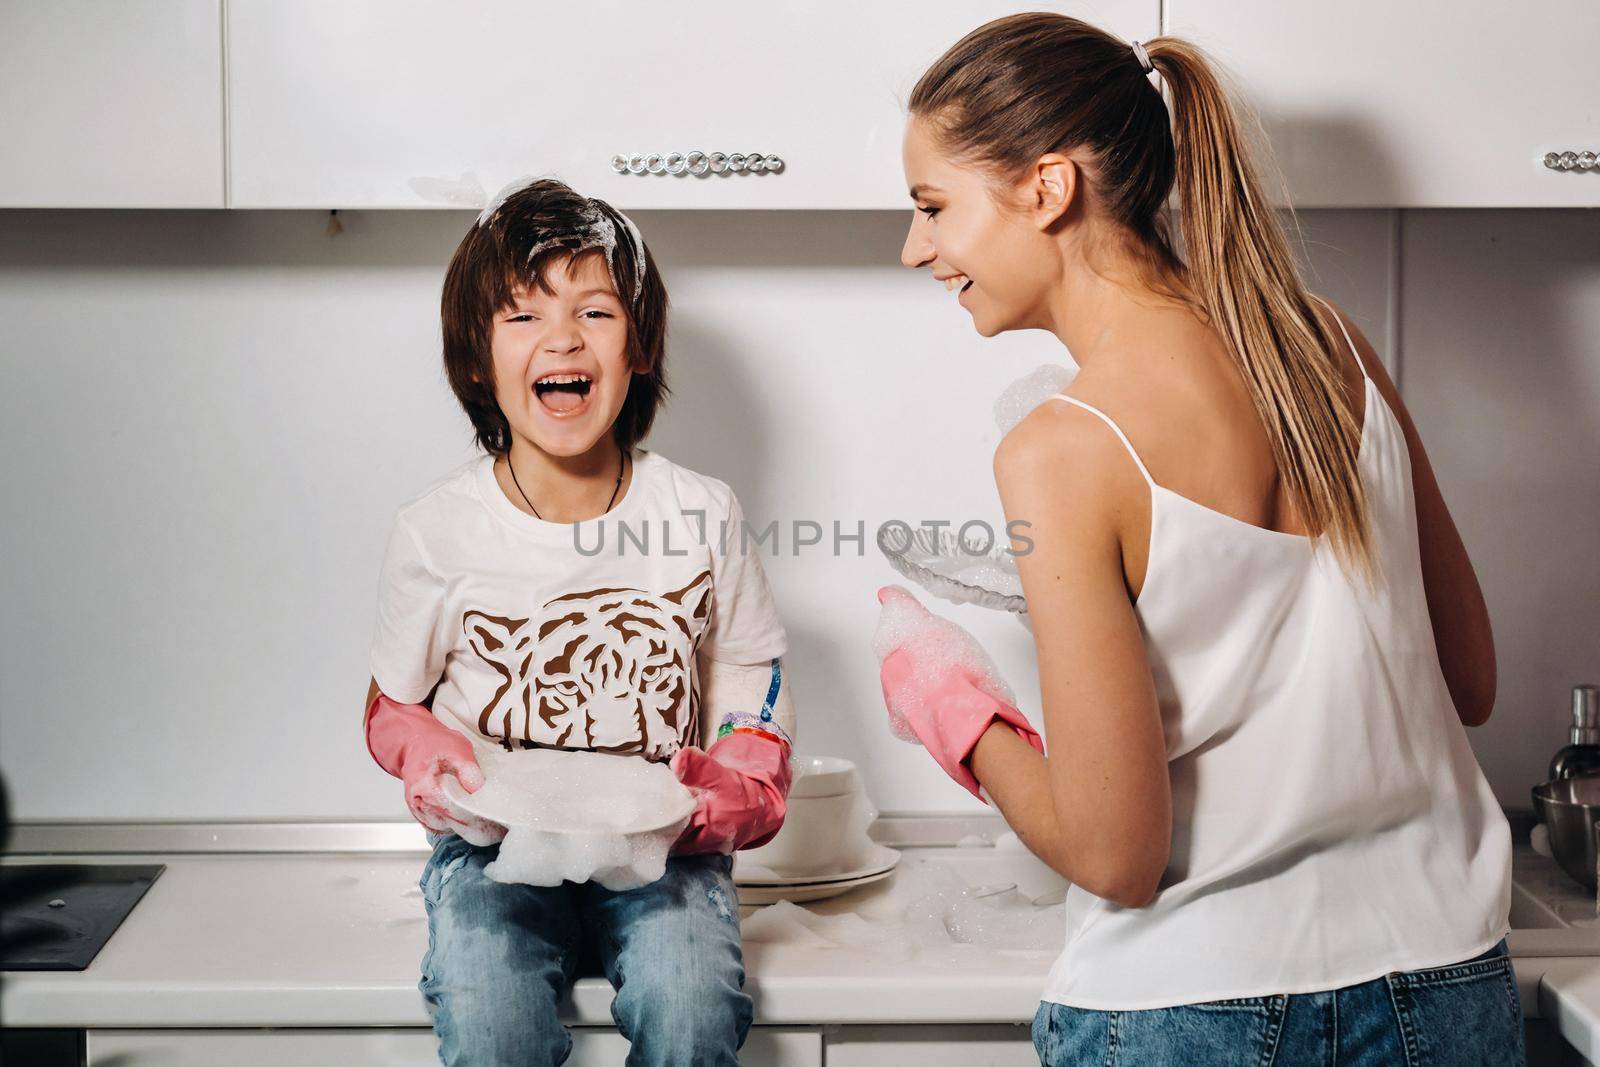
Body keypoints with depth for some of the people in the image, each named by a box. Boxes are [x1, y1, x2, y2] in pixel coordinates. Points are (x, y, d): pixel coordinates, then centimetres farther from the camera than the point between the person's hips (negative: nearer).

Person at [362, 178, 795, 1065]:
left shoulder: (701, 516, -1)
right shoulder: (436, 531, -3)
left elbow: (758, 693, 6)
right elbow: (390, 706, 9)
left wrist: (732, 792, -14)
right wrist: (430, 760, -14)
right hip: (495, 849, 0)